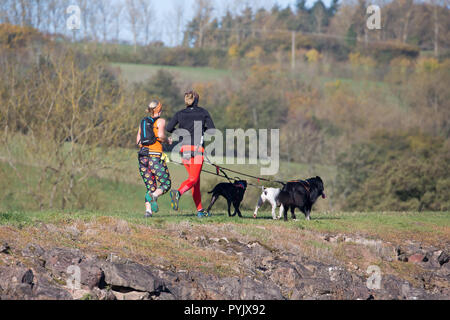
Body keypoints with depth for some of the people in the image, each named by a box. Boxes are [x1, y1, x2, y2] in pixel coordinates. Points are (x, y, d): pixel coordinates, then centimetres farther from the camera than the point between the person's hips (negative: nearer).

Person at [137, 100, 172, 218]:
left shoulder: (143, 122, 19)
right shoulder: (160, 121, 3)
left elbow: (138, 141, 16)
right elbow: (160, 136, -14)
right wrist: (167, 140, 5)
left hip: (142, 156, 6)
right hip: (155, 156, -6)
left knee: (150, 187, 10)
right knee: (166, 184, 0)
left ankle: (148, 210, -9)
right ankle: (153, 196, -30)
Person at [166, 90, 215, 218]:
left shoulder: (180, 114, 8)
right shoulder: (203, 112, 3)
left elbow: (169, 128, -2)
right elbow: (212, 130, 0)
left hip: (184, 149, 4)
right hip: (197, 148, -4)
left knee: (195, 179, 12)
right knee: (193, 179, -8)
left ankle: (200, 210, 11)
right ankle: (178, 192, -39)